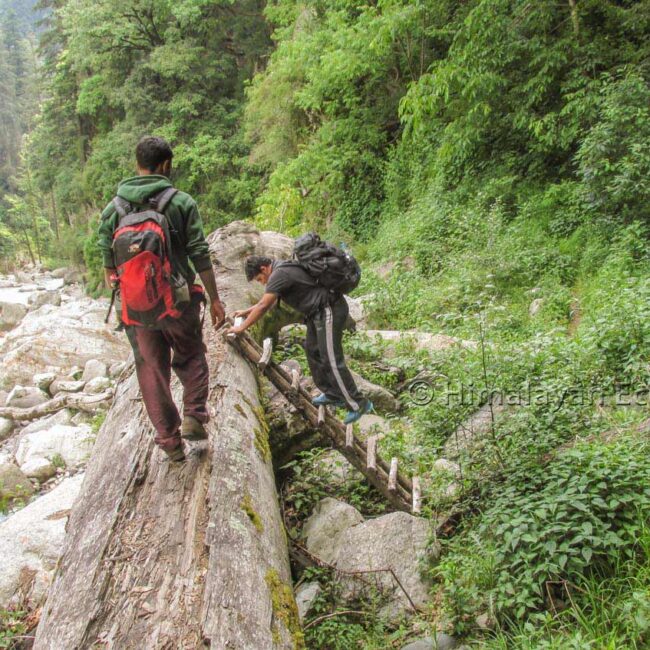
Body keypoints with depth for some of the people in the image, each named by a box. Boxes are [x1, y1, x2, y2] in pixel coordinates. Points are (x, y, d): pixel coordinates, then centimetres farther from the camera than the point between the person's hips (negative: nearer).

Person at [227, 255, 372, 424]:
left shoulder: (279, 274, -16)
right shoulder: (281, 269, 16)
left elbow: (263, 306, -15)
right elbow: (267, 301, 30)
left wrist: (241, 328, -6)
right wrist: (247, 311, 30)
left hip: (329, 311, -11)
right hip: (319, 312, 11)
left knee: (331, 361, -9)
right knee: (312, 351, 17)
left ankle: (358, 404, -4)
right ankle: (332, 394, 26)